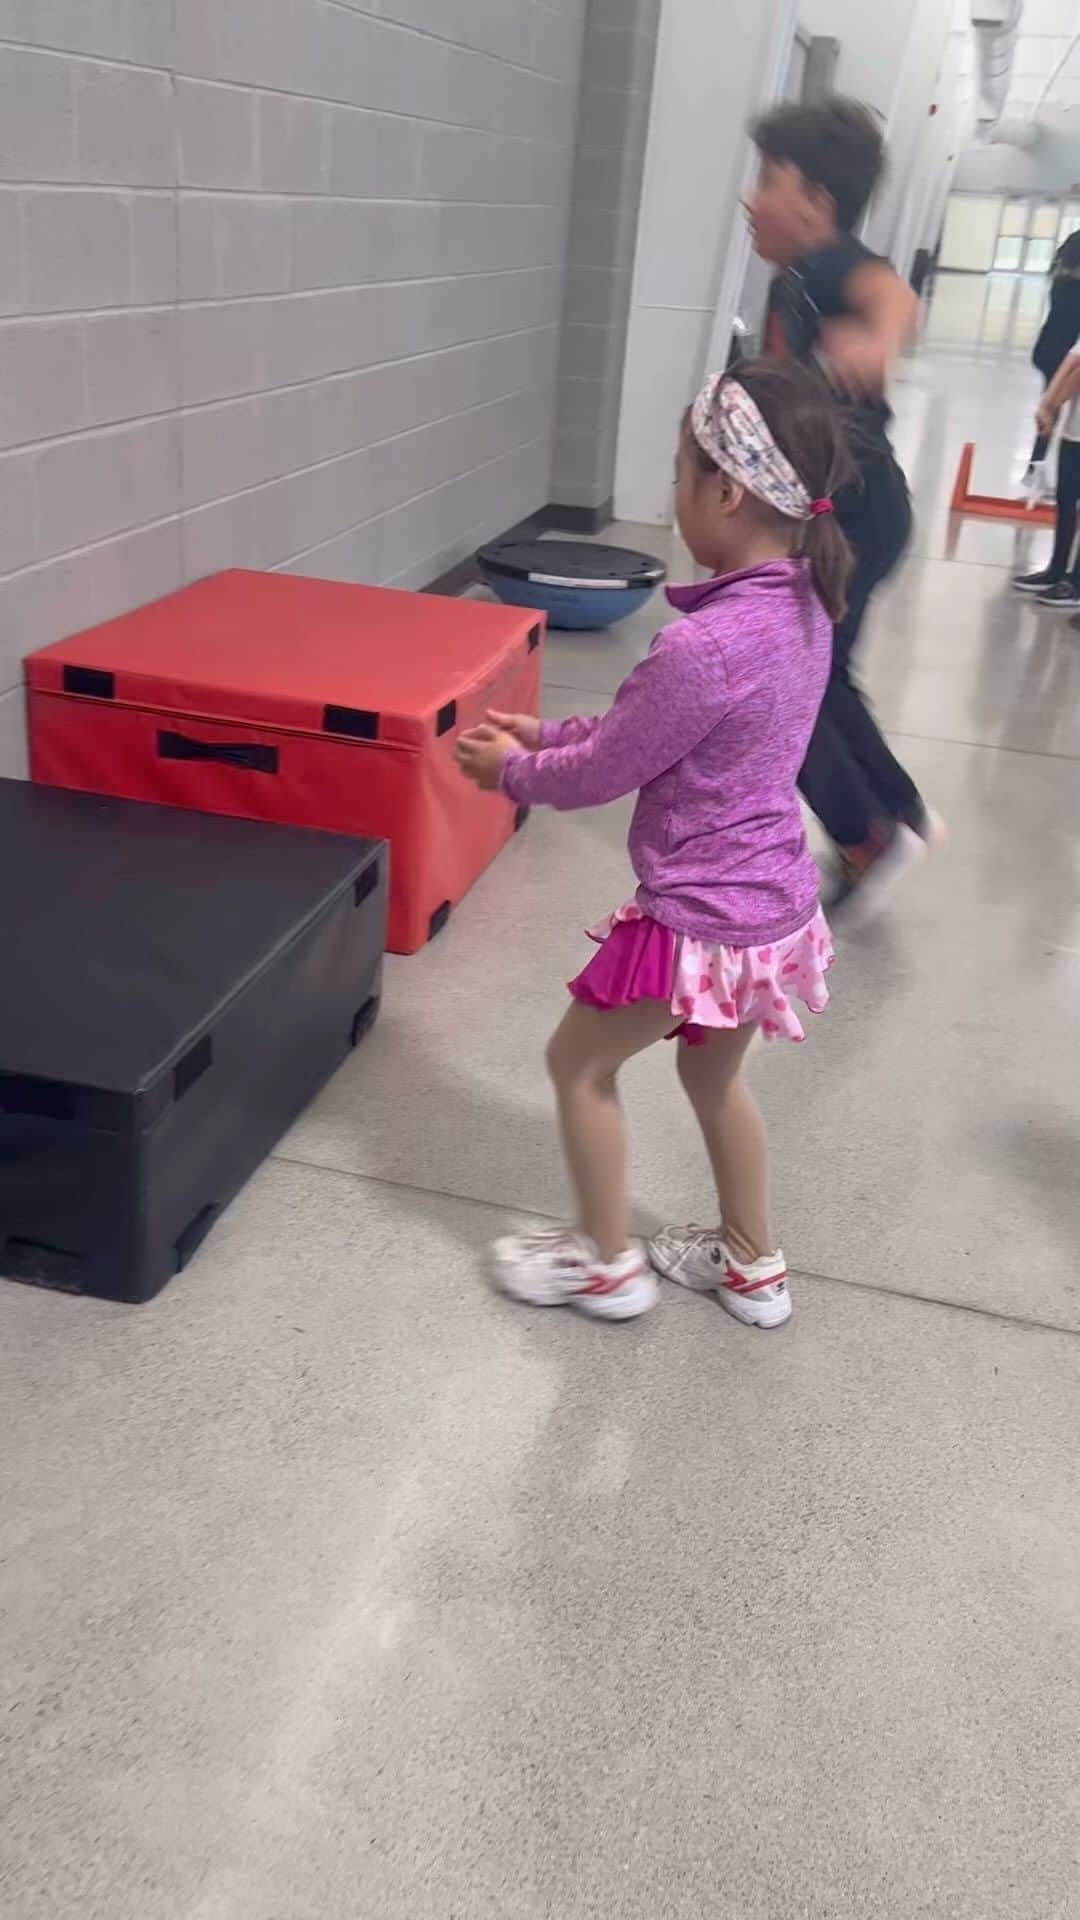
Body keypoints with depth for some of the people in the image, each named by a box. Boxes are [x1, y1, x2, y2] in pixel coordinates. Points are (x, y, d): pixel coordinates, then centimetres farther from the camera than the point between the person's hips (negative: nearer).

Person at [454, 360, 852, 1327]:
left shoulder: (703, 646, -29)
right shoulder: (802, 606, 0)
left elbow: (604, 772, -16)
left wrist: (513, 769, 2)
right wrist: (546, 733, 9)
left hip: (701, 921, -8)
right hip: (773, 905, 9)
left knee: (580, 1063, 14)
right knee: (715, 1074, 27)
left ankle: (608, 1263, 30)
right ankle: (755, 1266, 42)